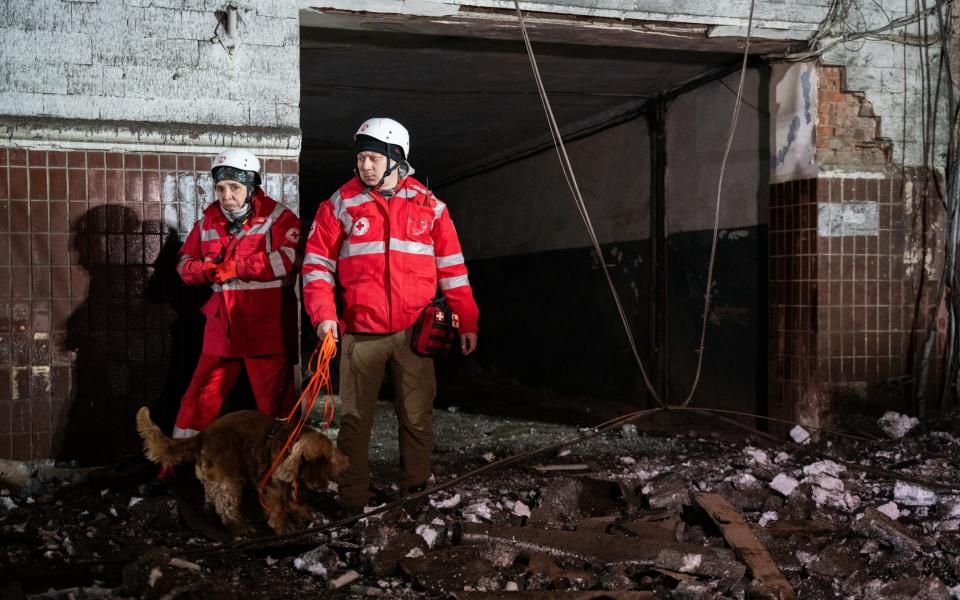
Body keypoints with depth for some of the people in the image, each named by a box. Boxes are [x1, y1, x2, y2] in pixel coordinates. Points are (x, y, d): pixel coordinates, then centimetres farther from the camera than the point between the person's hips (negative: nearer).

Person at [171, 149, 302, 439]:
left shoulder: (277, 216, -7)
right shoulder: (208, 221, 11)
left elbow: (288, 259, -22)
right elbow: (185, 264, 14)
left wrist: (233, 267, -16)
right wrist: (209, 270, -10)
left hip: (266, 330, -5)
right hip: (221, 329, 5)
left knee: (276, 404, 4)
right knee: (199, 399, 12)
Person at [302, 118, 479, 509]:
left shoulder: (428, 206, 7)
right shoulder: (340, 205, 4)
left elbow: (452, 268, 10)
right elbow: (317, 264, 3)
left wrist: (466, 321, 9)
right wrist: (323, 314, -11)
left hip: (414, 331, 1)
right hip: (360, 332, -1)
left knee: (417, 417, 7)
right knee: (355, 418, 3)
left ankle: (416, 489, 21)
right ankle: (352, 499, 12)